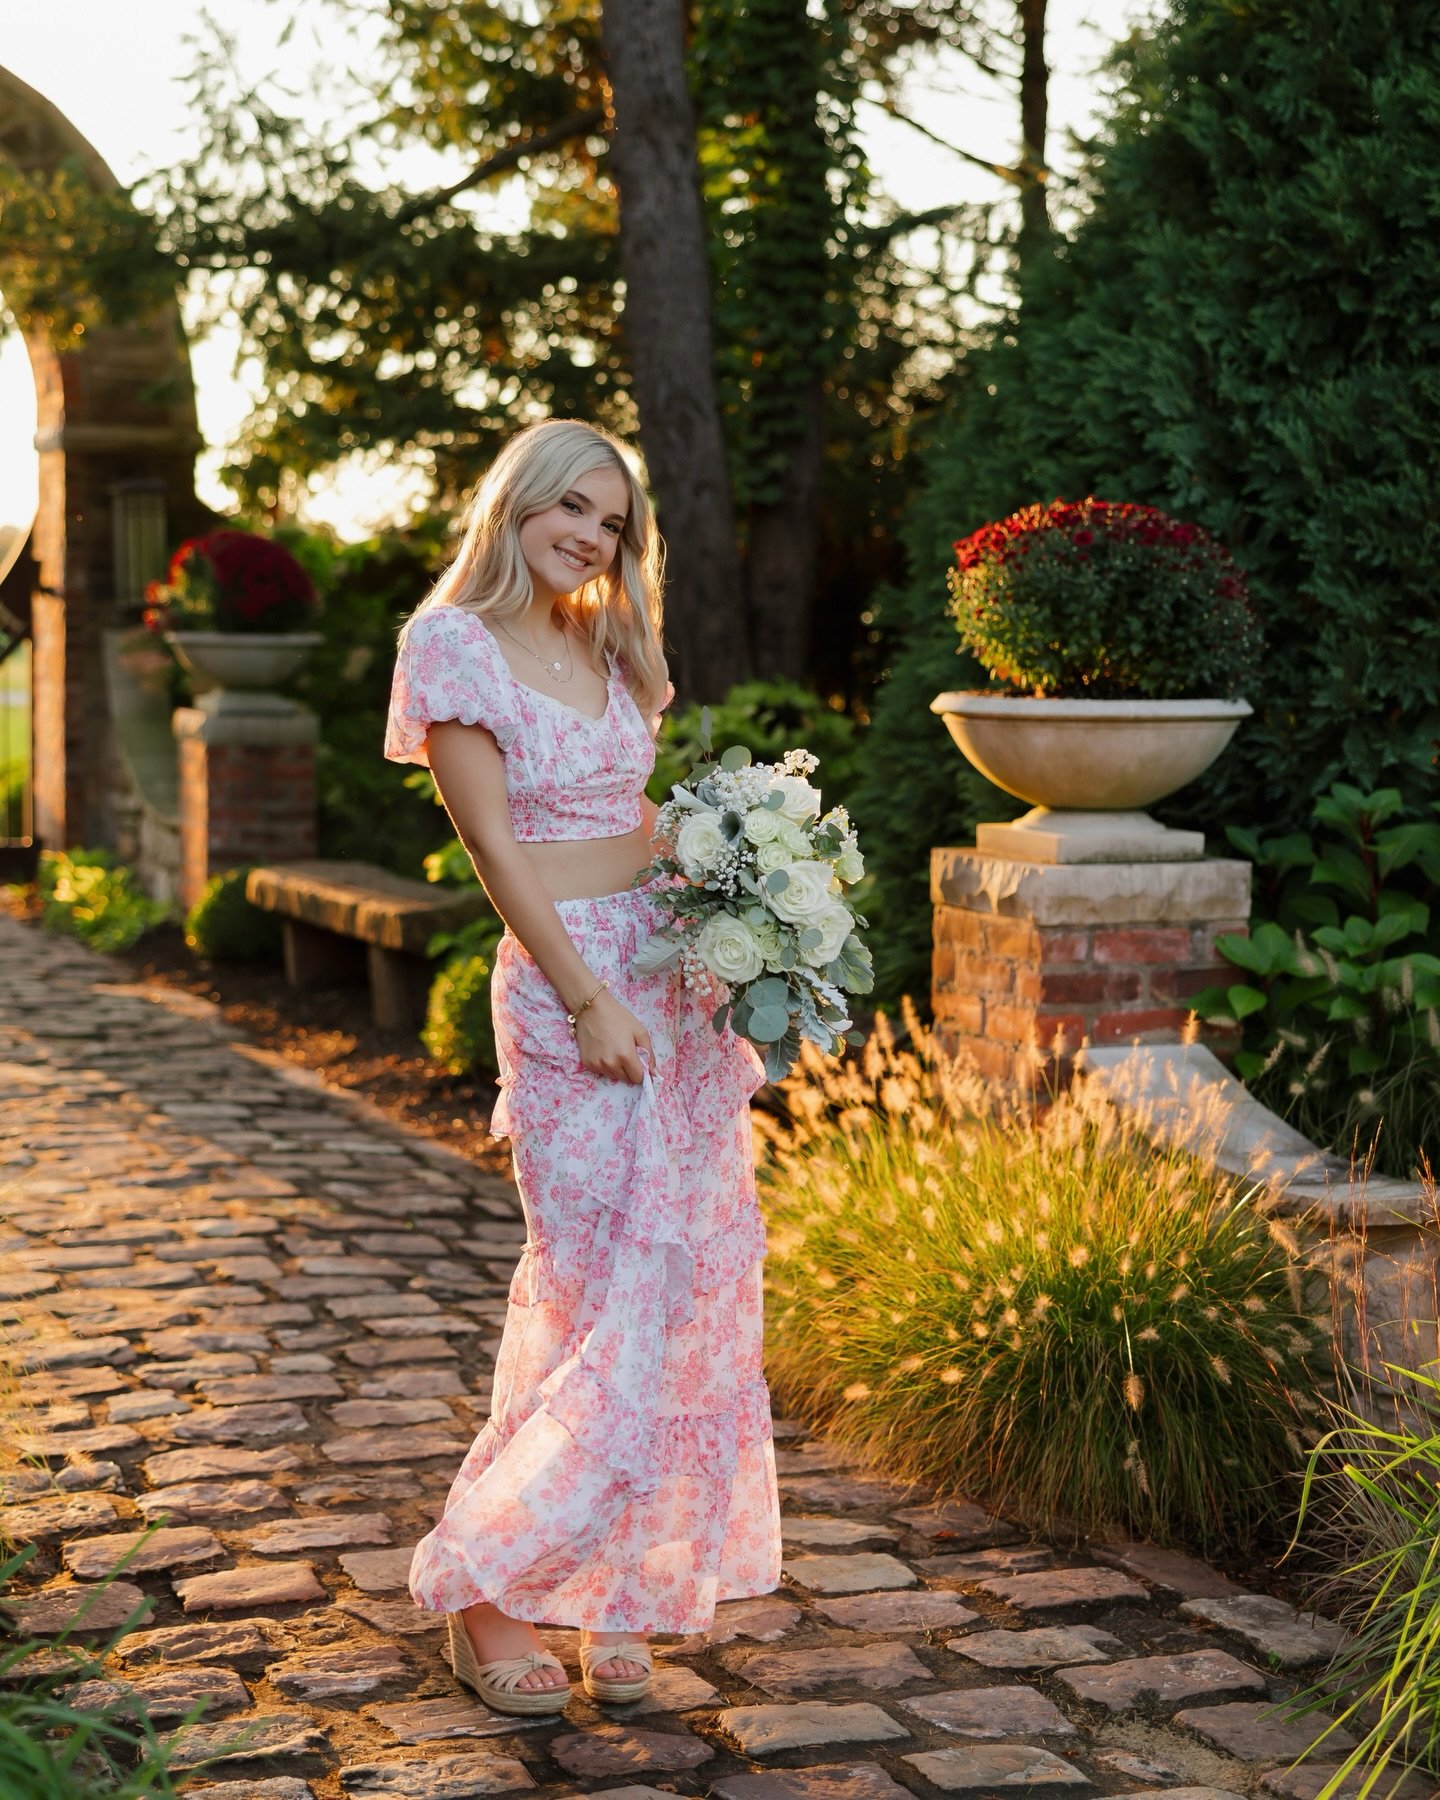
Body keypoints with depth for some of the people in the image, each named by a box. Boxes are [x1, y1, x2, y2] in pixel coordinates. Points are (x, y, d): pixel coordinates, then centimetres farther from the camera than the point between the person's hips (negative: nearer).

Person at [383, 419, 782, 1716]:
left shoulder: (609, 648, 15)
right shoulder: (456, 646, -6)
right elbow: (495, 844, -11)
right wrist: (587, 1001, -15)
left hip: (677, 973, 7)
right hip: (565, 984, -7)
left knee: (696, 1278, 5)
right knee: (610, 1292, -8)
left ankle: (616, 1585, 16)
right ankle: (484, 1593, 6)